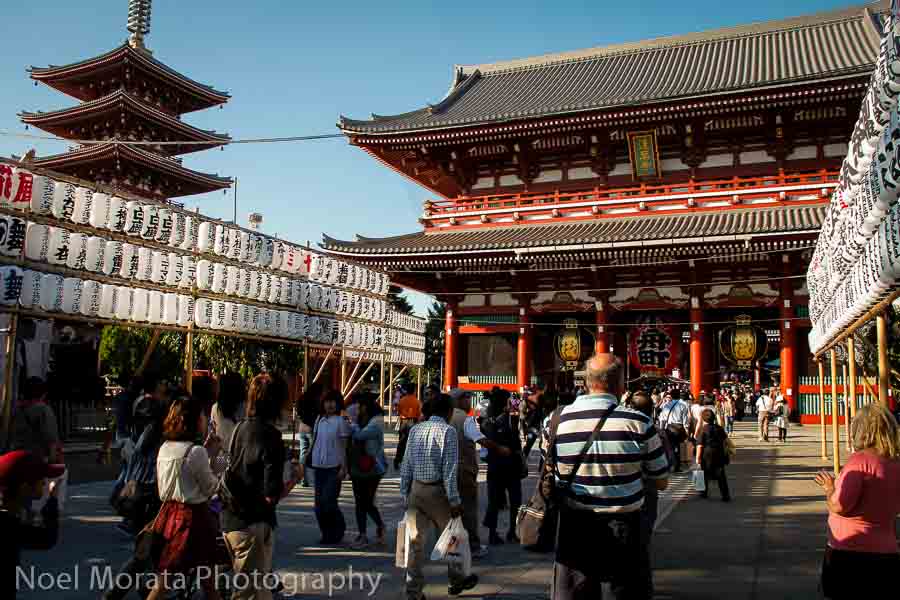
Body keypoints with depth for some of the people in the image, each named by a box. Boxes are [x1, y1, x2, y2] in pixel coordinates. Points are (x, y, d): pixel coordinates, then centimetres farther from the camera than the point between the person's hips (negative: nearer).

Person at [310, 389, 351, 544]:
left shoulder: (340, 421, -7)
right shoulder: (319, 419, 8)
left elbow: (344, 447, -6)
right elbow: (315, 442, 16)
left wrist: (343, 468, -10)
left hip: (334, 467, -6)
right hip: (319, 466, 6)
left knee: (328, 501, -10)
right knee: (319, 502, 7)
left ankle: (338, 530, 14)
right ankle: (327, 533, 22)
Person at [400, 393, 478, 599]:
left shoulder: (415, 430, 5)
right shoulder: (448, 431, -11)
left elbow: (406, 465, 6)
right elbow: (450, 469, -15)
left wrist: (405, 493, 12)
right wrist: (454, 500, -12)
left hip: (416, 489, 5)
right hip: (438, 490, -4)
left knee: (416, 540, 8)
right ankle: (456, 580, 31)